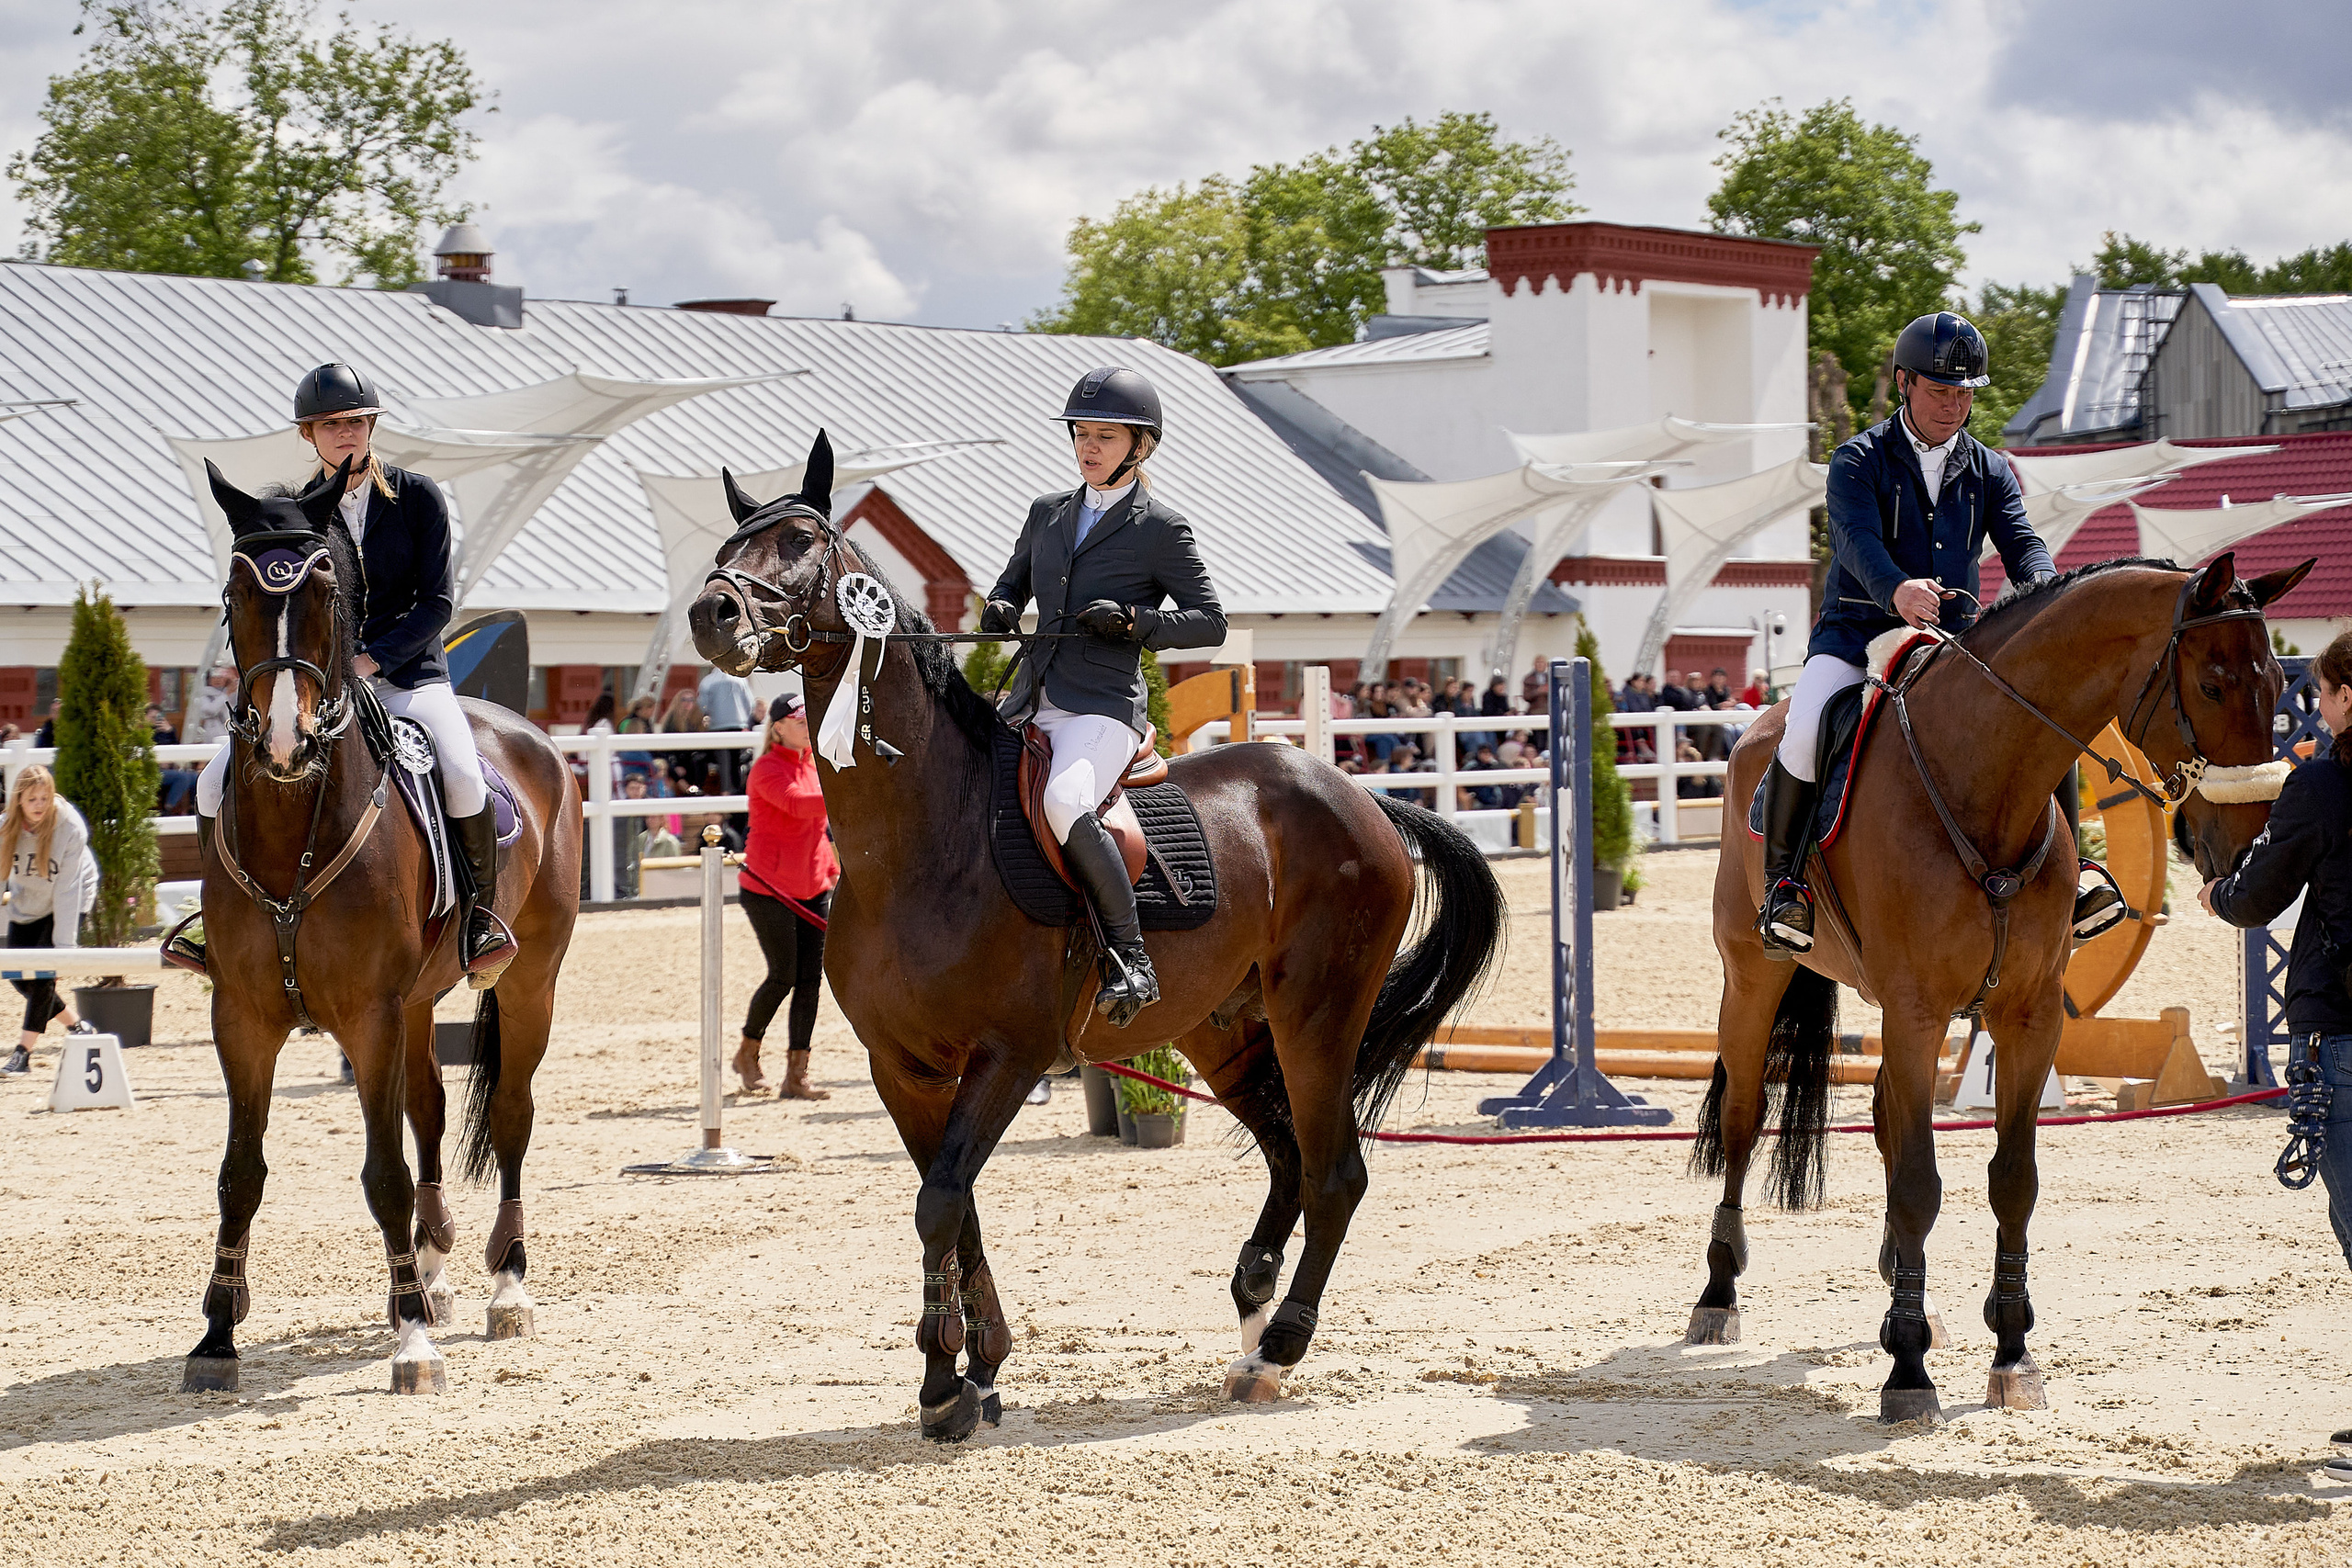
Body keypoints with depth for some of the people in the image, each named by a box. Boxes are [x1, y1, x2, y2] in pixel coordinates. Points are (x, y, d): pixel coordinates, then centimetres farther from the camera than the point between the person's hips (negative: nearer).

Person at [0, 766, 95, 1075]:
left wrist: (63, 944, -27)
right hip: (26, 904, 5)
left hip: (67, 905, -4)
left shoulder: (70, 828, -27)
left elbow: (66, 890, -26)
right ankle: (76, 1026, 22)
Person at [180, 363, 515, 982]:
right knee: (216, 787, -12)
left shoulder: (419, 497, -1)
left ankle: (481, 917, -10)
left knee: (462, 777, -32)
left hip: (408, 675, -3)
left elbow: (437, 602, -6)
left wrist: (371, 659, -17)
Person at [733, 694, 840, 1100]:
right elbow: (796, 804, -33)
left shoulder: (814, 762, 11)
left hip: (813, 887, 7)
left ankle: (796, 1077, 3)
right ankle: (748, 1051, 21)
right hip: (769, 887, -7)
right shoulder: (768, 769, -13)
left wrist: (832, 869, 17)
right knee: (784, 976, -5)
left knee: (810, 979, 1)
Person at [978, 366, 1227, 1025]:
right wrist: (999, 611, 5)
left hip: (1103, 707, -7)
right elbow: (1013, 583, 29)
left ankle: (1131, 958, -27)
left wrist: (1134, 620, -16)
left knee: (1063, 803, -35)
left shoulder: (1162, 530, -1)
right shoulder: (1048, 513, 15)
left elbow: (1210, 621, 0)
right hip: (1029, 703, 7)